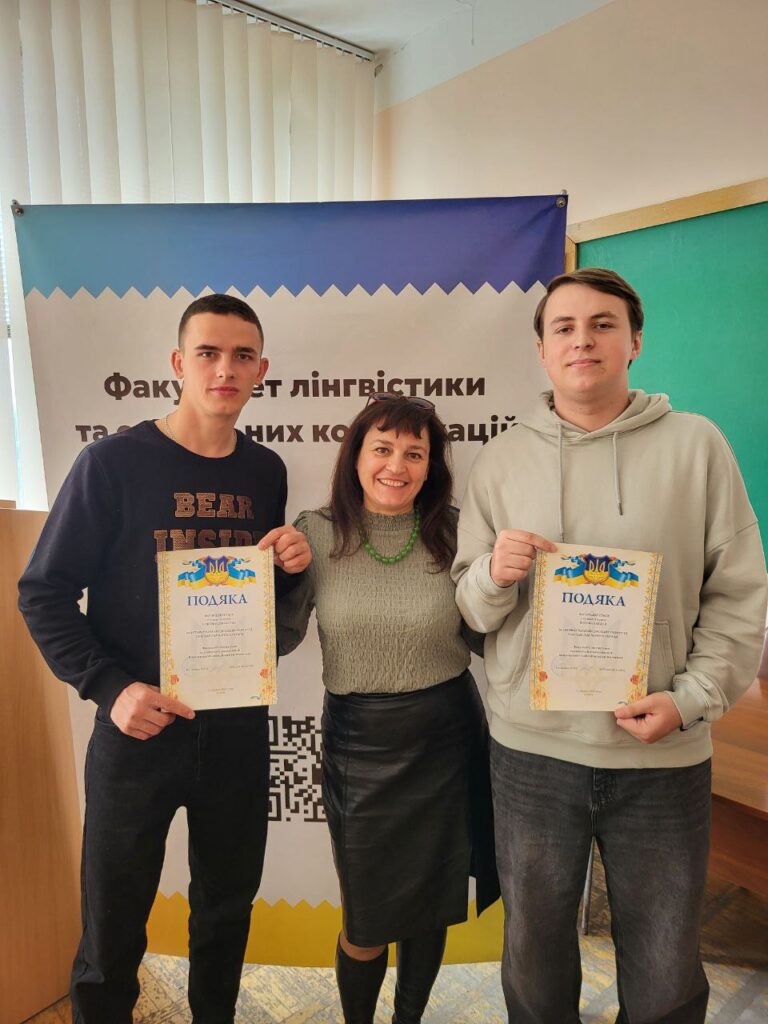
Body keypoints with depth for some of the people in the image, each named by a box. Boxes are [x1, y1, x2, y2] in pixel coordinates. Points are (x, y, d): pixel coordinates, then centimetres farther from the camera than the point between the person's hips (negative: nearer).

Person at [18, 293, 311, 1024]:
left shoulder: (265, 472, 2)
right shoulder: (112, 462, -10)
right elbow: (44, 593, -8)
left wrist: (289, 568, -10)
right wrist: (110, 687, -18)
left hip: (239, 727, 4)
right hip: (139, 730, -3)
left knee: (227, 907, 22)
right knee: (112, 931, 13)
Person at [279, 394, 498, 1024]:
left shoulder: (454, 533, -7)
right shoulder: (316, 533, -9)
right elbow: (279, 642, -4)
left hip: (446, 739, 2)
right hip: (359, 743, -1)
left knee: (431, 906, 21)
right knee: (367, 920, 15)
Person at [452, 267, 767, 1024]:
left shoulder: (696, 444, -2)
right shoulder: (501, 459, 1)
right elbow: (470, 608, 1)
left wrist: (691, 698, -12)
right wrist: (495, 575, -20)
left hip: (663, 754, 0)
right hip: (530, 747, 1)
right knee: (533, 954, 20)